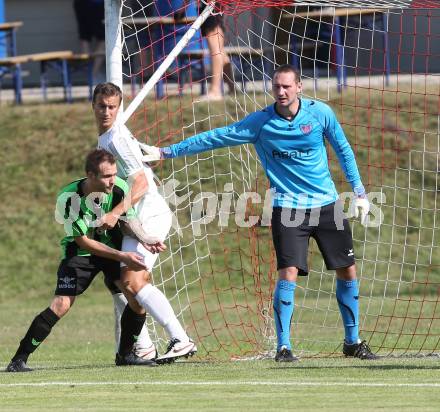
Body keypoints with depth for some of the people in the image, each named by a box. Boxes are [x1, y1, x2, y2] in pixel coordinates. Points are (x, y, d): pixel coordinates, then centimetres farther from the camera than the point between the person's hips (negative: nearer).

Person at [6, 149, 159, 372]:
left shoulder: (119, 188, -19)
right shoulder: (69, 197, -28)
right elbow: (83, 241, -23)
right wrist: (122, 256, -29)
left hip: (114, 246, 4)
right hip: (80, 252, -4)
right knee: (61, 305, -17)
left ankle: (125, 354, 7)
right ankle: (19, 360, -9)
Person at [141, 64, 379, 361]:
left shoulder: (321, 113, -4)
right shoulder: (260, 122, -6)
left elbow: (343, 150, 10)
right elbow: (216, 137, -2)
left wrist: (359, 191, 9)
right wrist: (166, 152, -2)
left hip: (327, 205, 2)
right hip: (287, 209, -2)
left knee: (348, 271, 5)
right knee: (288, 273, -17)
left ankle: (353, 342, 22)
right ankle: (283, 347, -8)